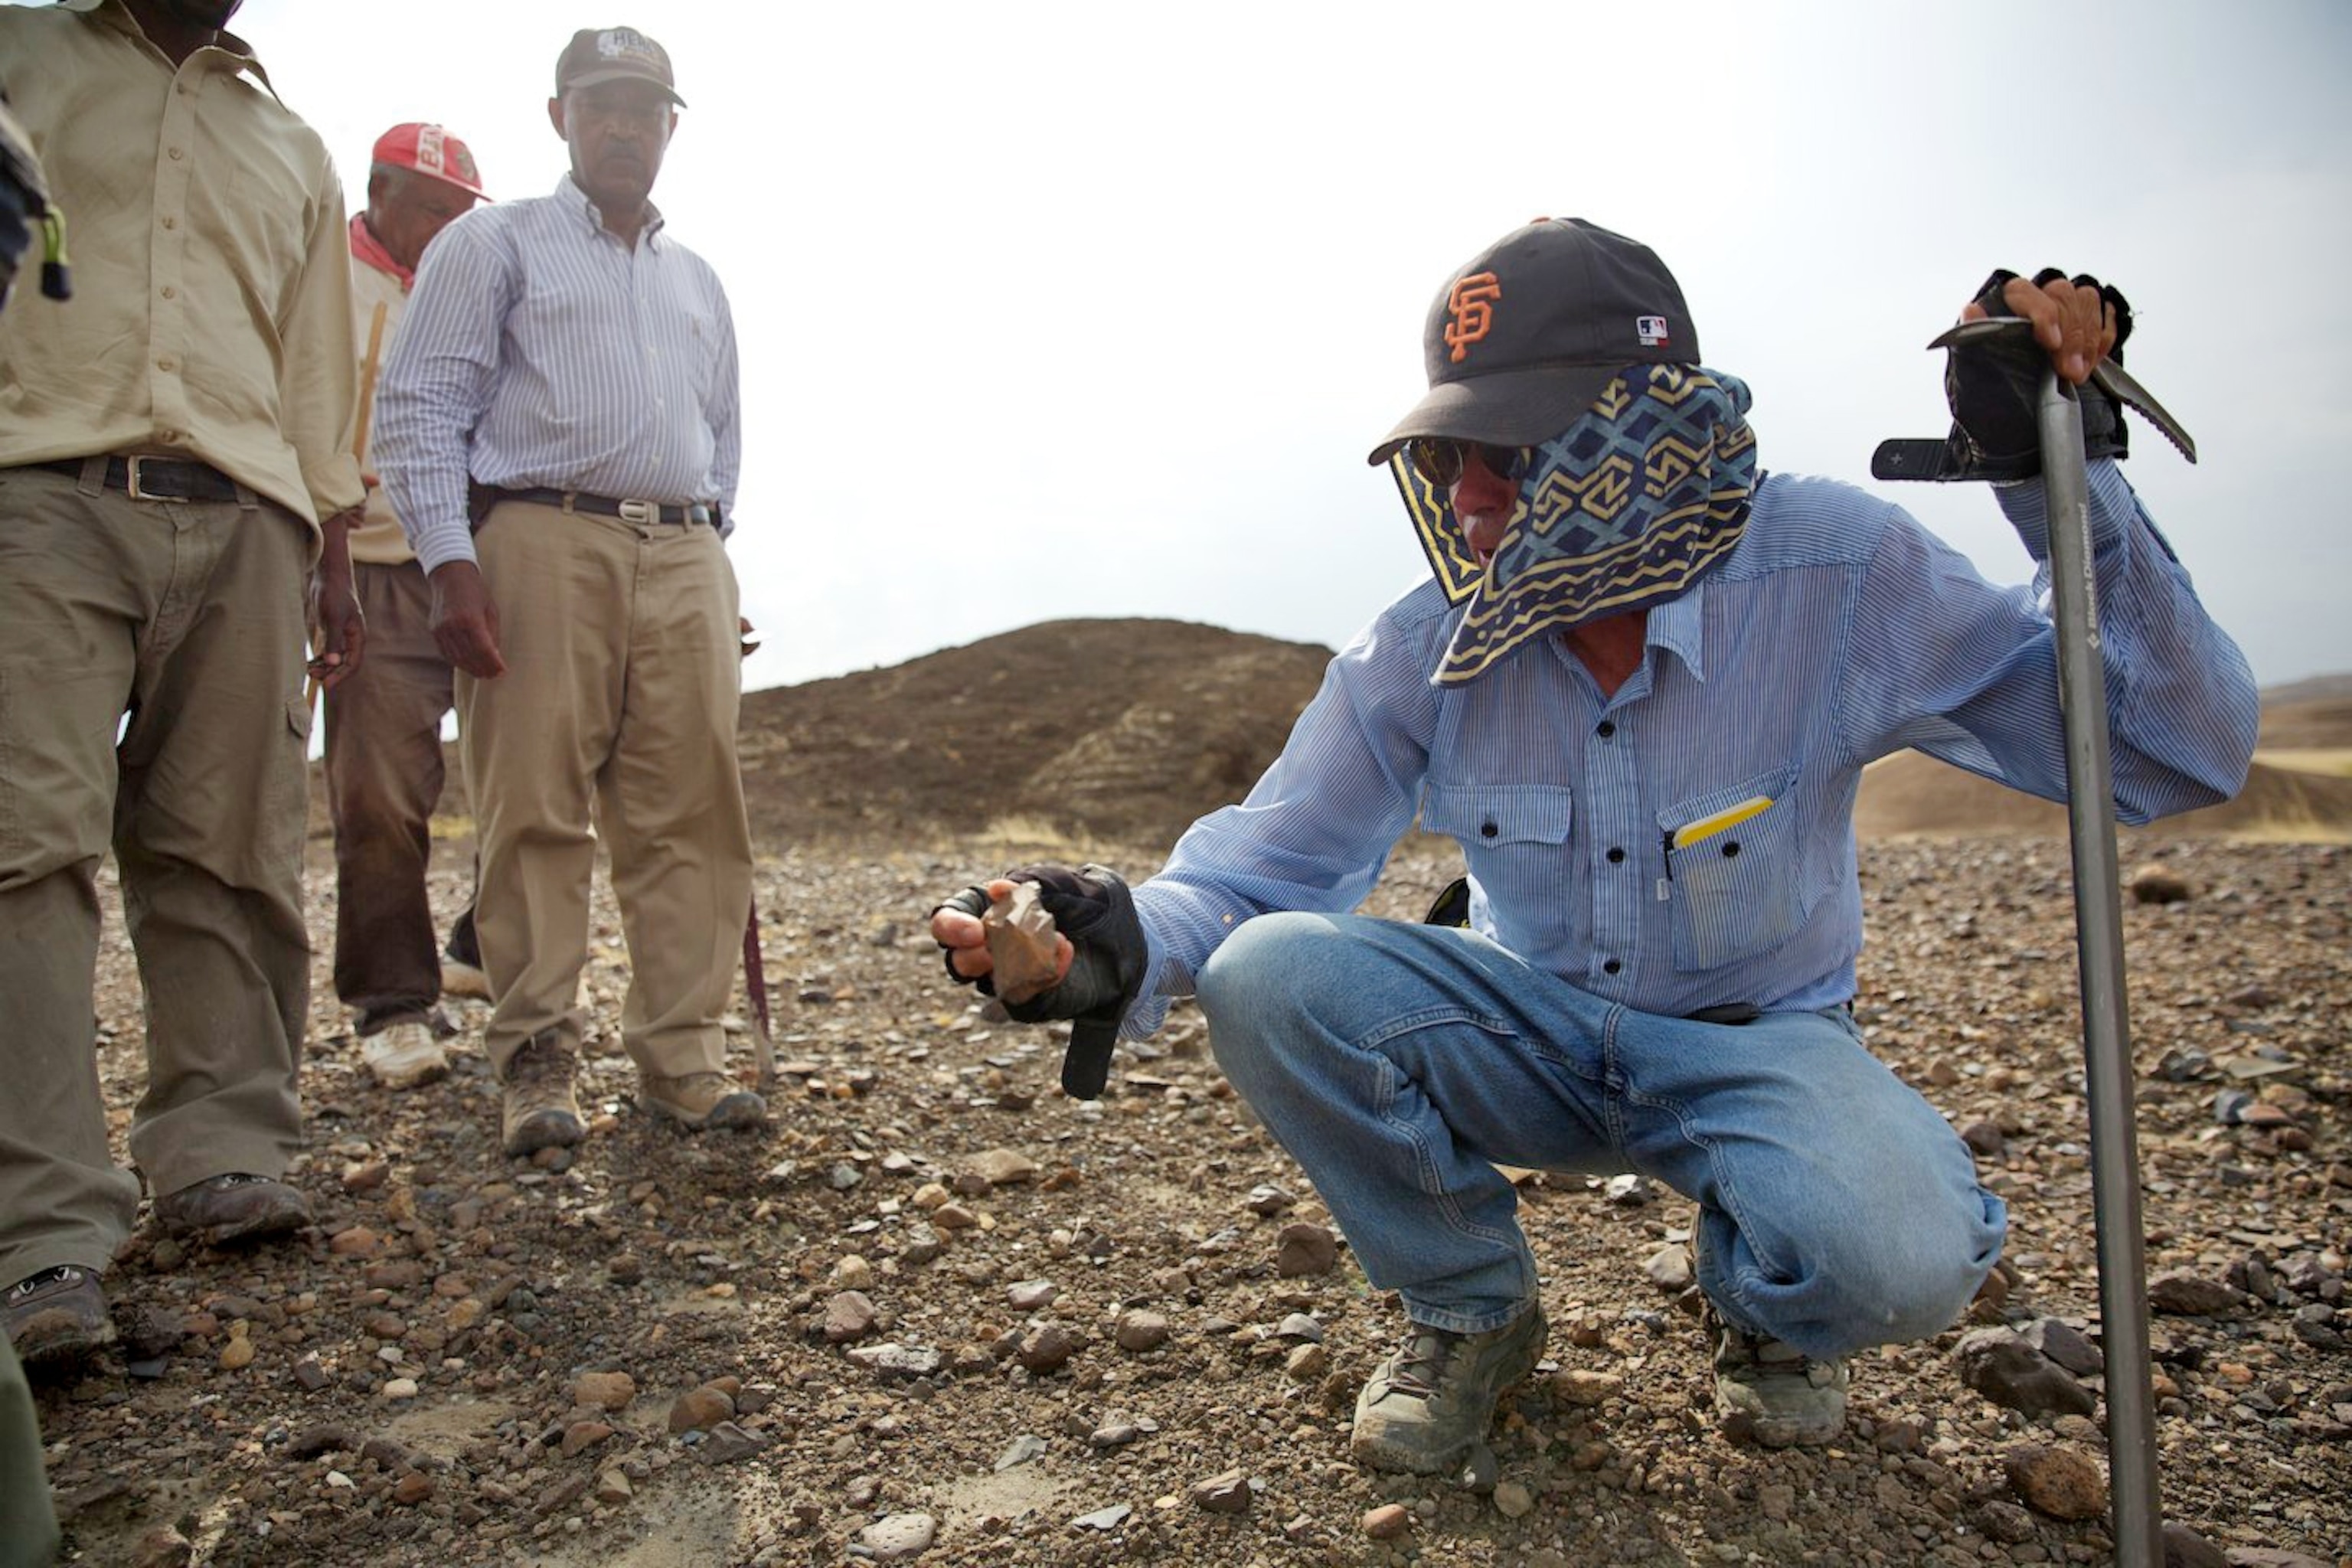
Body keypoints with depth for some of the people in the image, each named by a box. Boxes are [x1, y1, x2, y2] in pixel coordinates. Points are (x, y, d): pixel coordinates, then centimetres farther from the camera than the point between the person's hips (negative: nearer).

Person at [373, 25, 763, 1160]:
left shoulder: (698, 280, 25)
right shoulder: (494, 244, 11)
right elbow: (420, 409, 2)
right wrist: (451, 564, -11)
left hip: (686, 559, 4)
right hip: (547, 543, -3)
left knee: (689, 814, -3)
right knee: (536, 811, -6)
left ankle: (683, 1054, 2)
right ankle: (535, 1059, 2)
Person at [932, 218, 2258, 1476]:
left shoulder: (1838, 577, -19)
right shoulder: (1426, 649, -13)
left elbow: (2176, 753, -14)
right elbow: (1268, 858, -9)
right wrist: (1133, 944, -32)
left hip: (1757, 1042, -2)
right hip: (1534, 1039, 2)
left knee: (1896, 1257, -36)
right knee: (1267, 974, -25)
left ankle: (1762, 1298, 7)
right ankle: (1470, 1310, 2)